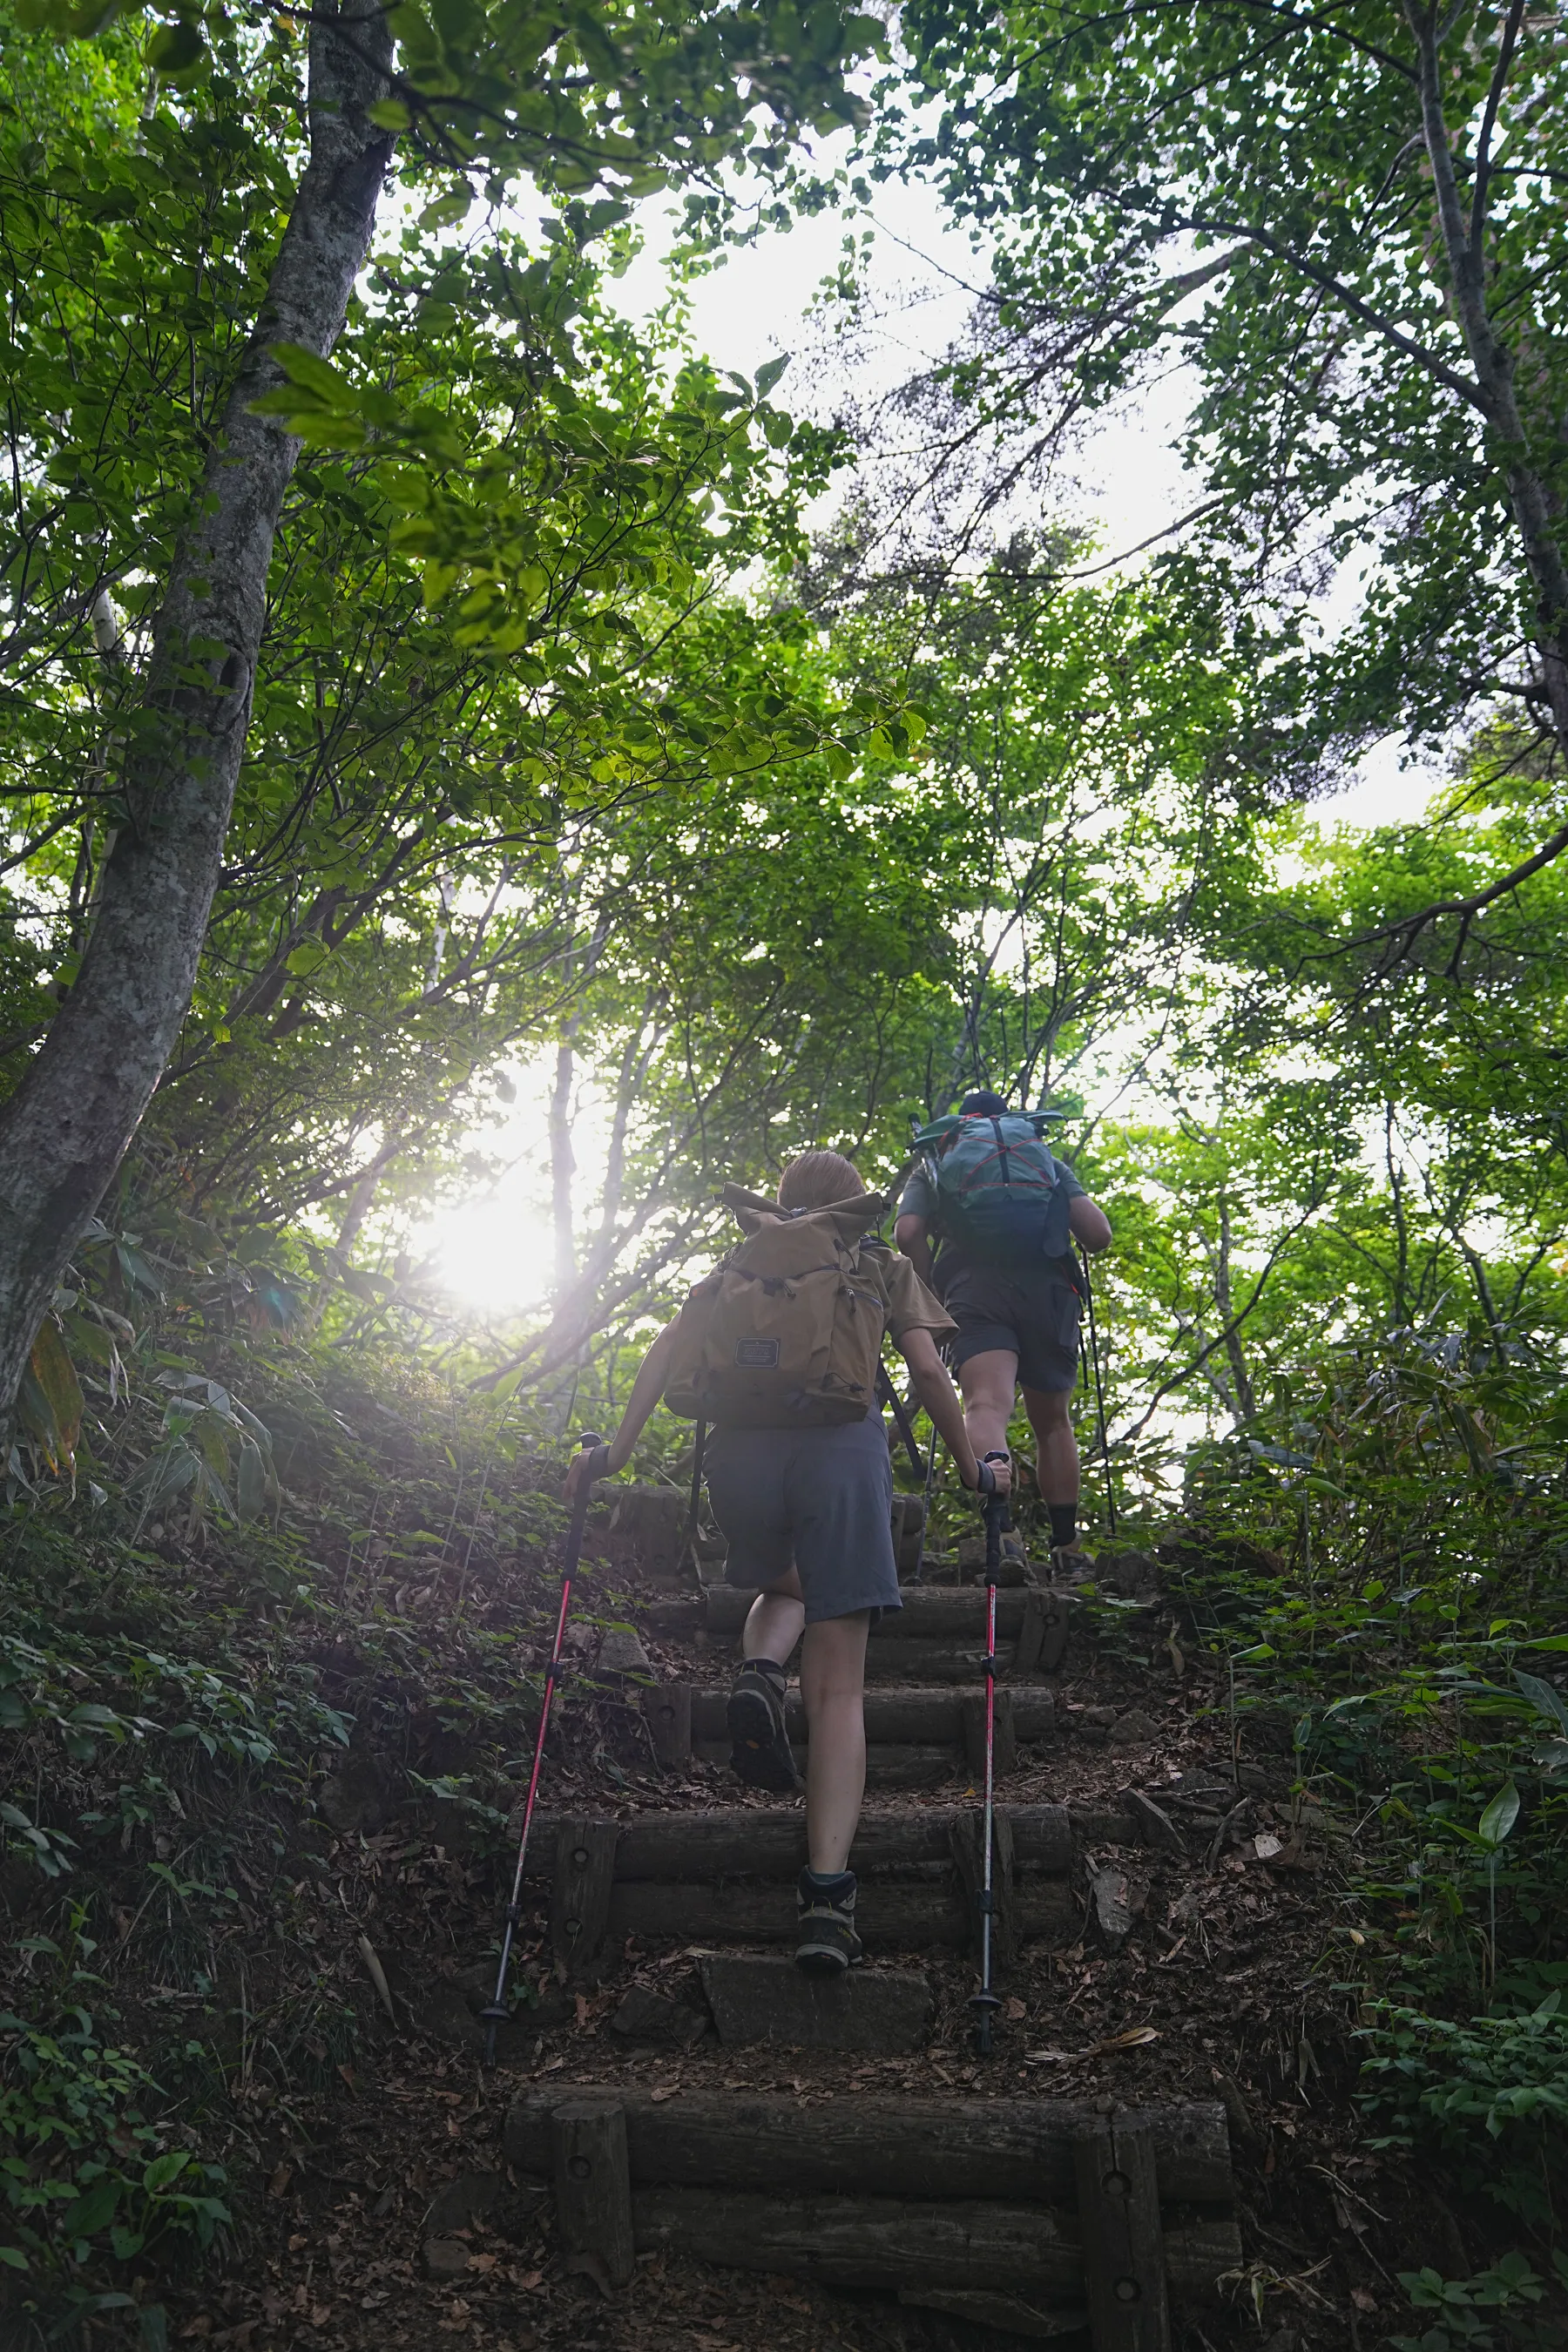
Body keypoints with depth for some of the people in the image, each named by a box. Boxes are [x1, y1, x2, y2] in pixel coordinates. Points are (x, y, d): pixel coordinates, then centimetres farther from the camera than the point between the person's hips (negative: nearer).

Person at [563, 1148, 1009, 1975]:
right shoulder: (885, 1266, 22)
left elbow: (671, 1341, 11)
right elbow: (926, 1369, 9)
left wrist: (619, 1447, 10)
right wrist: (973, 1468, 19)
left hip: (742, 1444, 2)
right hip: (843, 1445, -2)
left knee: (783, 1588, 33)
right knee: (838, 1684, 2)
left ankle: (759, 1676, -1)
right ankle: (827, 1895, -10)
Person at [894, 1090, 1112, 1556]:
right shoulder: (1046, 1162, 25)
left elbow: (908, 1234, 4)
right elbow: (1098, 1234, 12)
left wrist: (934, 1293, 17)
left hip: (974, 1291, -2)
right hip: (1046, 1289, 2)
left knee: (987, 1405, -21)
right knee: (1052, 1422, 19)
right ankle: (1065, 1545, 23)